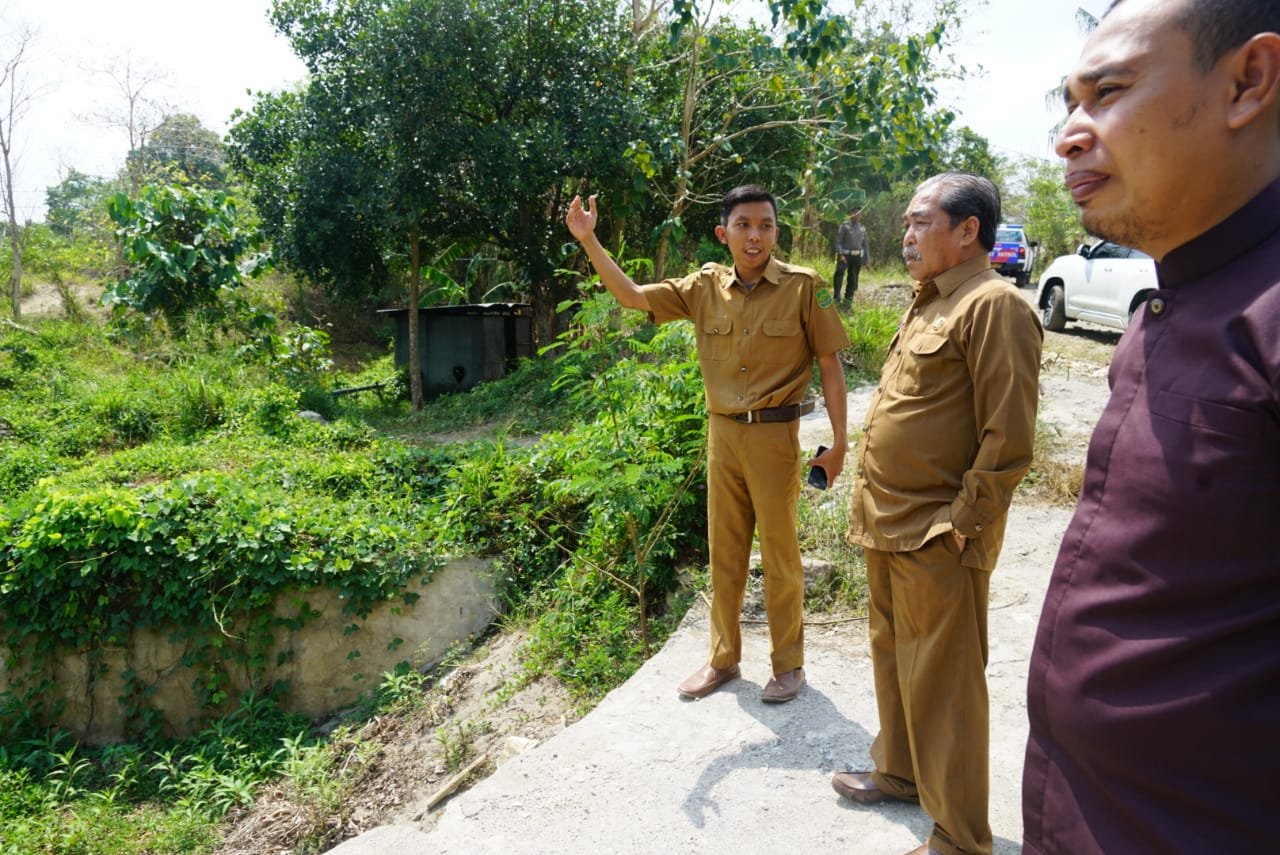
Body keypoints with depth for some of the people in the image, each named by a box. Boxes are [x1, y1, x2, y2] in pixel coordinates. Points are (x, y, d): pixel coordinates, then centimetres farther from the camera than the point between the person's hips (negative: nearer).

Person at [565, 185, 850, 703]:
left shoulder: (802, 287, -8)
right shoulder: (704, 287, 3)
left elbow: (829, 364, -5)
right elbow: (633, 297, 3)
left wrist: (839, 442, -8)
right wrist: (589, 242, -6)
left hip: (774, 434, -4)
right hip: (721, 433, 4)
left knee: (780, 556, 8)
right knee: (723, 553, 15)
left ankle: (788, 663, 27)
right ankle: (723, 658, 32)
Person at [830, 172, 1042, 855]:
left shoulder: (994, 306, -15)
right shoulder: (928, 303, 15)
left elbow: (1009, 442, -20)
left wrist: (957, 526, -18)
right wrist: (874, 507, 17)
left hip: (938, 541, -9)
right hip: (888, 527, 9)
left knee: (941, 684, 3)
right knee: (893, 657, 22)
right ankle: (899, 771, 43)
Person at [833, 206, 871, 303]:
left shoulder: (862, 228, 15)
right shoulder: (845, 226, 0)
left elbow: (865, 245, 20)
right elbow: (838, 241, -4)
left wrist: (867, 261, 16)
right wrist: (840, 254, -18)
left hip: (857, 256, 5)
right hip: (845, 255, -5)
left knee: (853, 279, 5)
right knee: (839, 272, -25)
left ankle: (848, 299, 14)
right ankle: (836, 297, -25)